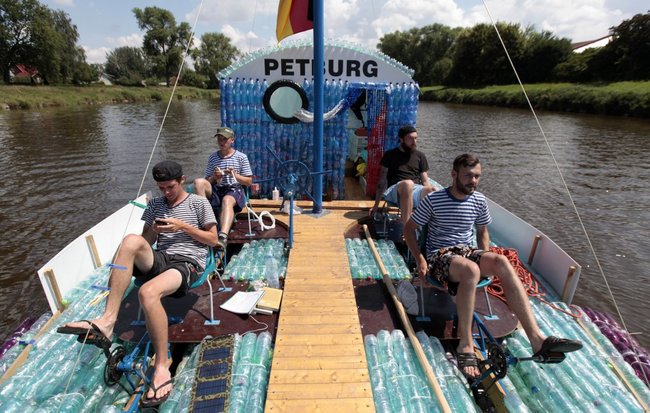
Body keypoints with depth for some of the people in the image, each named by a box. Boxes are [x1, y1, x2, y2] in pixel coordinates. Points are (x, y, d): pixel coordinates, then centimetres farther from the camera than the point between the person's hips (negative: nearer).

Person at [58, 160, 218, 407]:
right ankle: (107, 321, -32)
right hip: (159, 260, 5)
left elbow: (213, 240, 4)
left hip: (188, 262, -4)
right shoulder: (154, 205, 21)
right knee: (131, 241, -29)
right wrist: (154, 230, -3)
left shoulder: (199, 203, 8)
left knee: (148, 292, -36)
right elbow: (145, 242, 20)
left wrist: (182, 226, -6)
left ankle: (162, 366, -23)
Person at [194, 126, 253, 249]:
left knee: (227, 200, -39)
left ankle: (223, 237, -59)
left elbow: (249, 182, 7)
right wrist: (214, 177, -5)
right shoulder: (213, 157, 18)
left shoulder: (241, 157, 9)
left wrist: (235, 175, -10)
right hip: (216, 190, 4)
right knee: (199, 181, -26)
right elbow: (207, 182, 18)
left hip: (234, 190, -3)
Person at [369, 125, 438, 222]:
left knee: (432, 191, -34)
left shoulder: (420, 156, 18)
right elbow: (382, 181, 8)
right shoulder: (390, 155, 11)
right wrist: (376, 205, 2)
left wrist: (431, 188, -10)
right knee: (407, 183, -39)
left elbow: (425, 181, 13)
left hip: (417, 191, 2)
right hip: (395, 191, -2)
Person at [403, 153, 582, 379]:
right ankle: (465, 347, -31)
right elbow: (409, 228, 0)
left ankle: (537, 340, -31)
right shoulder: (433, 200, -7)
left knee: (501, 262, -28)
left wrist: (487, 261, 7)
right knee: (470, 269, -38)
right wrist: (420, 260, -9)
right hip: (440, 256, -5)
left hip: (467, 251, 5)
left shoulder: (479, 201, 7)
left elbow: (482, 232, 23)